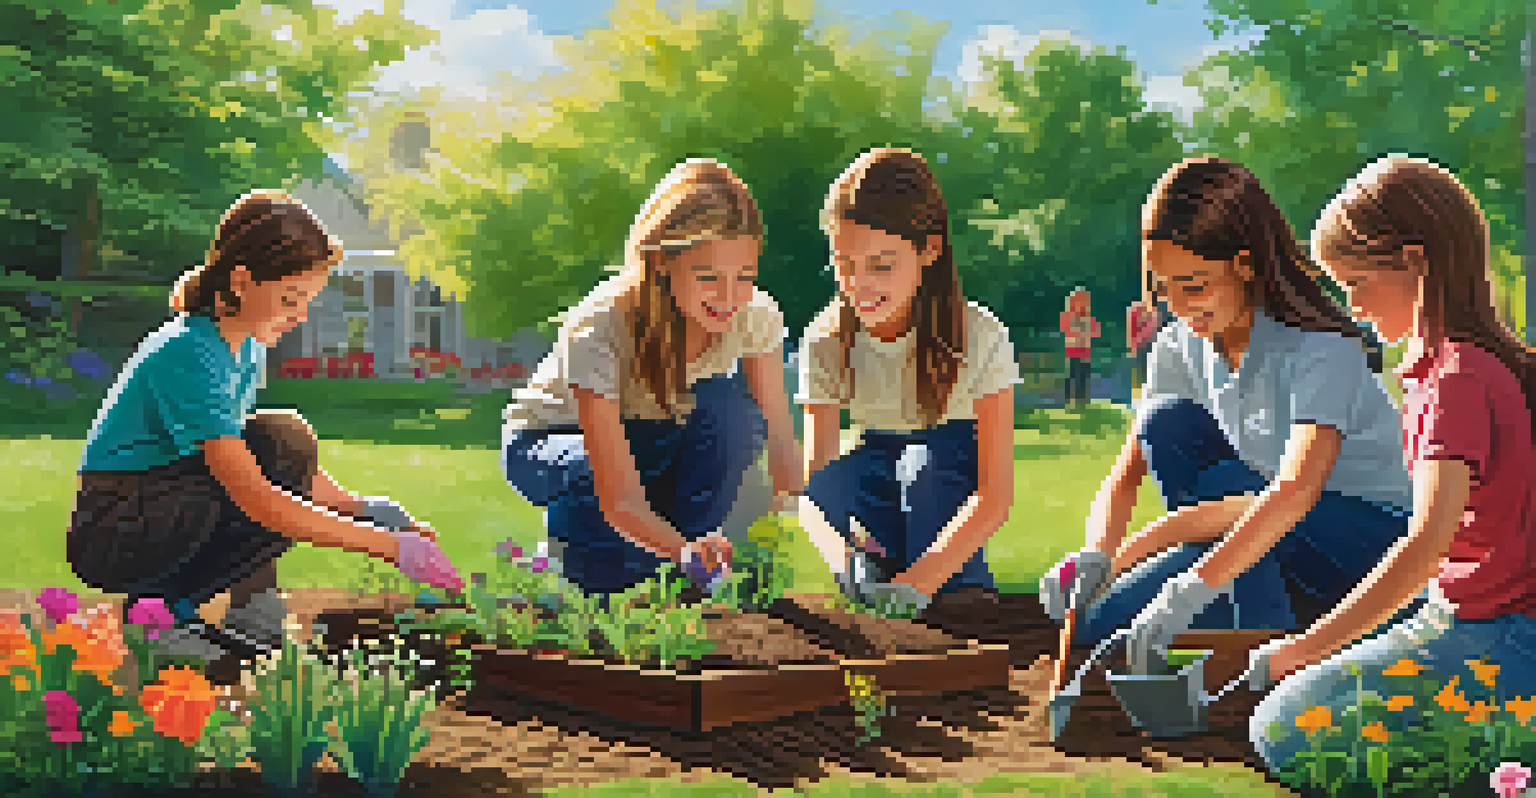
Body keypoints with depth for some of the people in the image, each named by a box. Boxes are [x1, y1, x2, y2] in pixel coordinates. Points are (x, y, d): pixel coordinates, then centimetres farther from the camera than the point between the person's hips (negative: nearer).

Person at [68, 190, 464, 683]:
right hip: (107, 535, -9)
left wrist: (358, 508, -3)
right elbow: (253, 495, -32)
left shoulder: (246, 347, 4)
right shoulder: (189, 355, -25)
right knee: (285, 445, -24)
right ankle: (158, 612, -14)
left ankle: (253, 615, -2)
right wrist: (387, 545, -33)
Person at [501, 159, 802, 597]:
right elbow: (620, 497, -42)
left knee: (731, 410, -30)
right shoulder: (597, 330, -36)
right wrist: (685, 550, -61)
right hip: (547, 441, -4)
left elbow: (781, 444, -21)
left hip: (658, 438, 4)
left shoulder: (755, 316, -23)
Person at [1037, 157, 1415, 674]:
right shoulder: (1181, 346, -3)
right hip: (1271, 533, 6)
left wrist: (1194, 587, -50)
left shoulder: (1322, 349, -24)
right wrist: (1096, 555, -27)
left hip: (1369, 533, -6)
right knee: (1168, 424, -18)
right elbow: (1126, 473, -5)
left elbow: (1297, 489, -40)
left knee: (1216, 487, -31)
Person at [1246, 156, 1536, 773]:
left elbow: (1427, 543, -27)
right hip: (1473, 618, 10)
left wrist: (1306, 648, -23)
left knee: (1284, 733, -16)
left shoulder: (1458, 380, -19)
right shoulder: (1449, 362, 12)